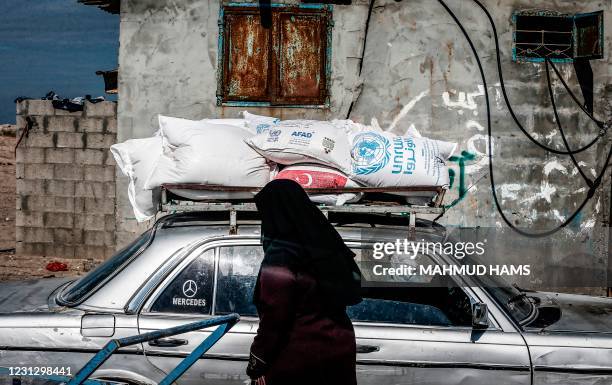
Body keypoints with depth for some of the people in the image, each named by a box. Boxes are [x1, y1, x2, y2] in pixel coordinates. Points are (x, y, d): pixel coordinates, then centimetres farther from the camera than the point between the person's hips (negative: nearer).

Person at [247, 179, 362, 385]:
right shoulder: (327, 241, 7)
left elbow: (273, 315, -17)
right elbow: (350, 292, 13)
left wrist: (257, 365, -10)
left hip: (298, 355, -7)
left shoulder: (280, 253, -16)